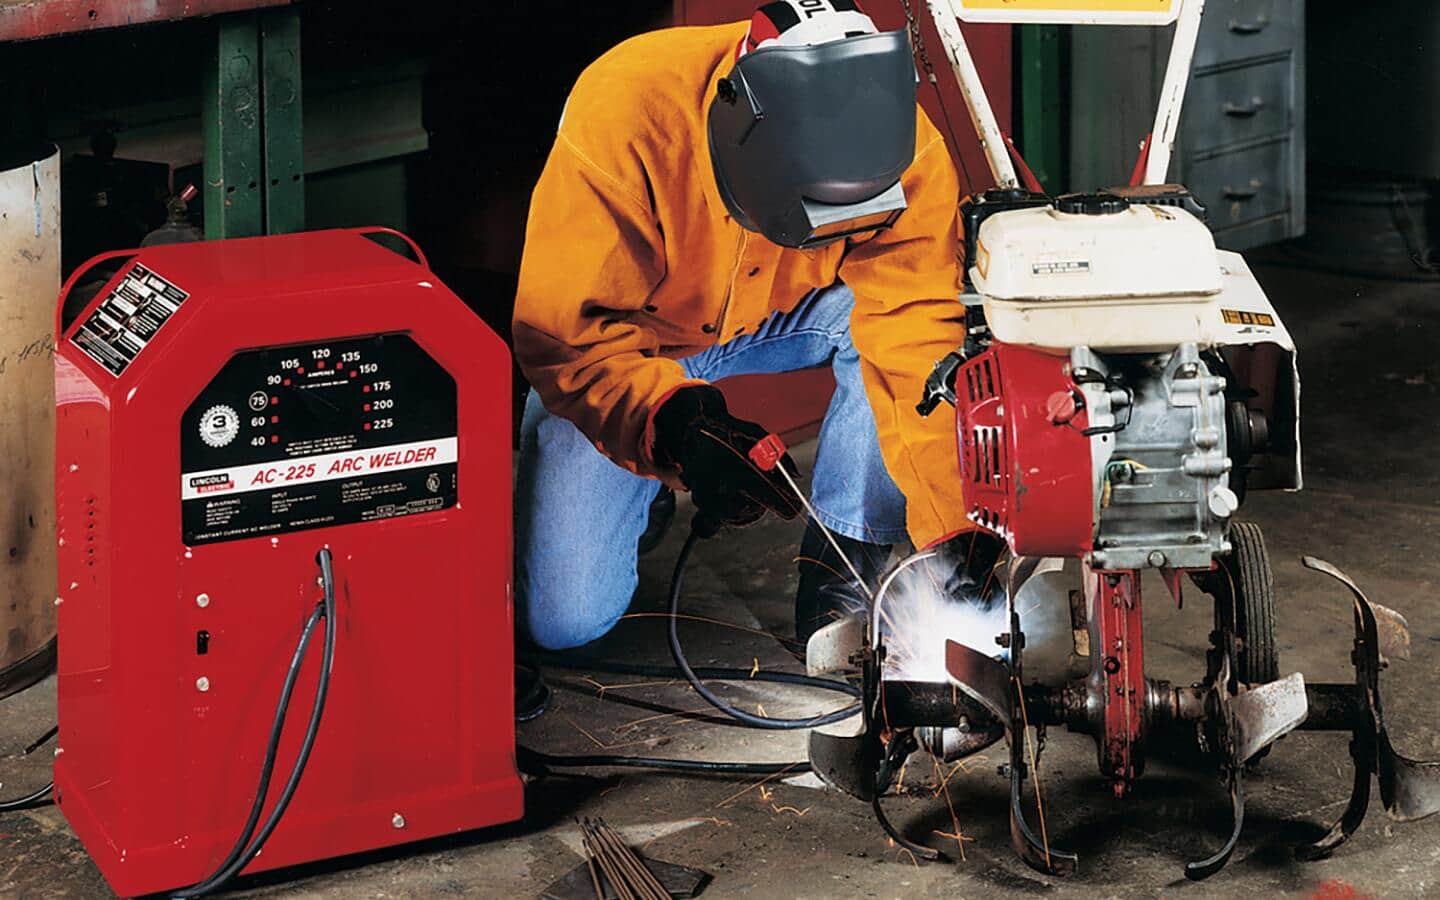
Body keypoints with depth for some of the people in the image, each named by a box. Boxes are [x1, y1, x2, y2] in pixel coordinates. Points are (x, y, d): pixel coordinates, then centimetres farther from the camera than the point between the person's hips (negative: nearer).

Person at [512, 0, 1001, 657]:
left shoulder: (906, 152, -30)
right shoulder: (622, 115, -38)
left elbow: (916, 344, -29)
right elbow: (564, 330, -35)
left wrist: (955, 529, -38)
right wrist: (678, 424, -53)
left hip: (786, 311, 2)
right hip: (625, 334, -1)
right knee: (564, 618, -11)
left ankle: (840, 561, -12)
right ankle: (653, 478, 22)